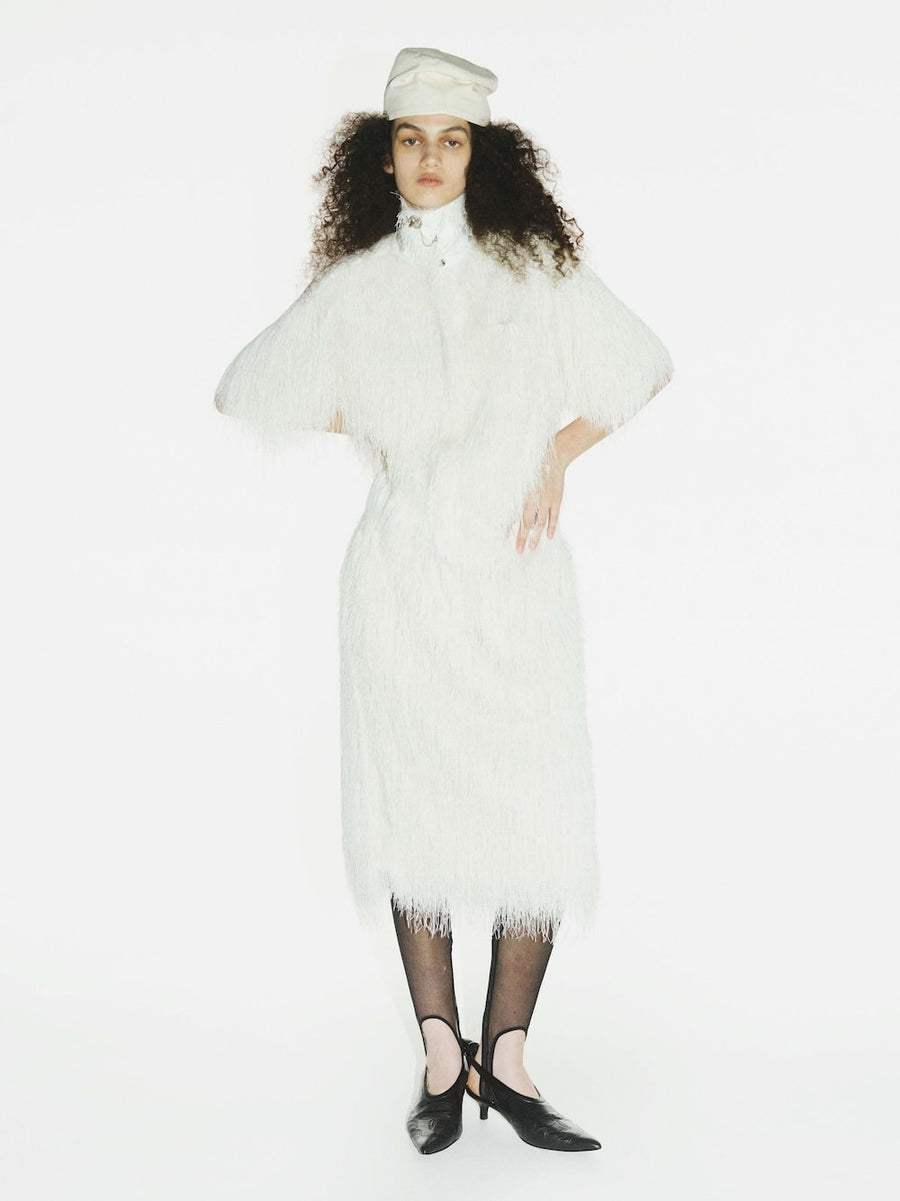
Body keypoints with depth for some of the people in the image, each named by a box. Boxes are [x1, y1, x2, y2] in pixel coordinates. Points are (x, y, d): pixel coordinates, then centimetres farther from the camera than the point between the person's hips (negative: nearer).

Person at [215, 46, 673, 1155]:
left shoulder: (533, 269, 8)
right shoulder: (353, 288, 9)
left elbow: (644, 366, 14)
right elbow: (246, 392, 17)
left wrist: (558, 455, 3)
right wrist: (365, 429, 10)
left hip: (518, 573, 0)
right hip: (403, 574, 0)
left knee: (536, 815, -7)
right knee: (413, 808, -1)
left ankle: (504, 1055, 5)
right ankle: (440, 1056, 11)